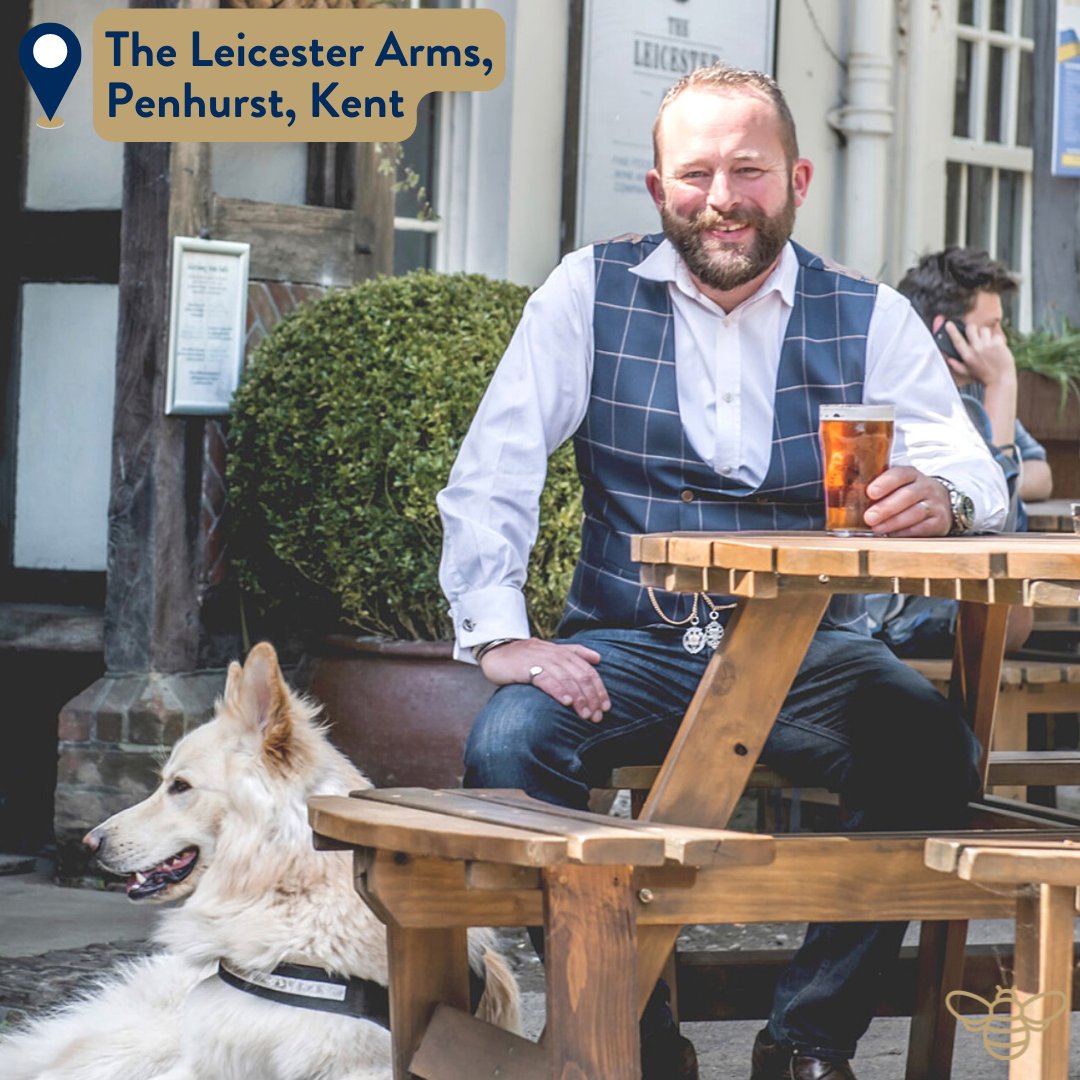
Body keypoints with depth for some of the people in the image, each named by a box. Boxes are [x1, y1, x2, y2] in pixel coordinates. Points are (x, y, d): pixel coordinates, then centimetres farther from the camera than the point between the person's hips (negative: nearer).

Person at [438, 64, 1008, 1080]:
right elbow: (492, 469, -3)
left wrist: (939, 495, -32)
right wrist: (498, 633, -20)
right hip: (631, 647, 0)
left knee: (936, 754, -29)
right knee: (505, 746, -30)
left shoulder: (870, 318, 7)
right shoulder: (591, 292, 5)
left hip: (805, 651, 0)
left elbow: (975, 474, -5)